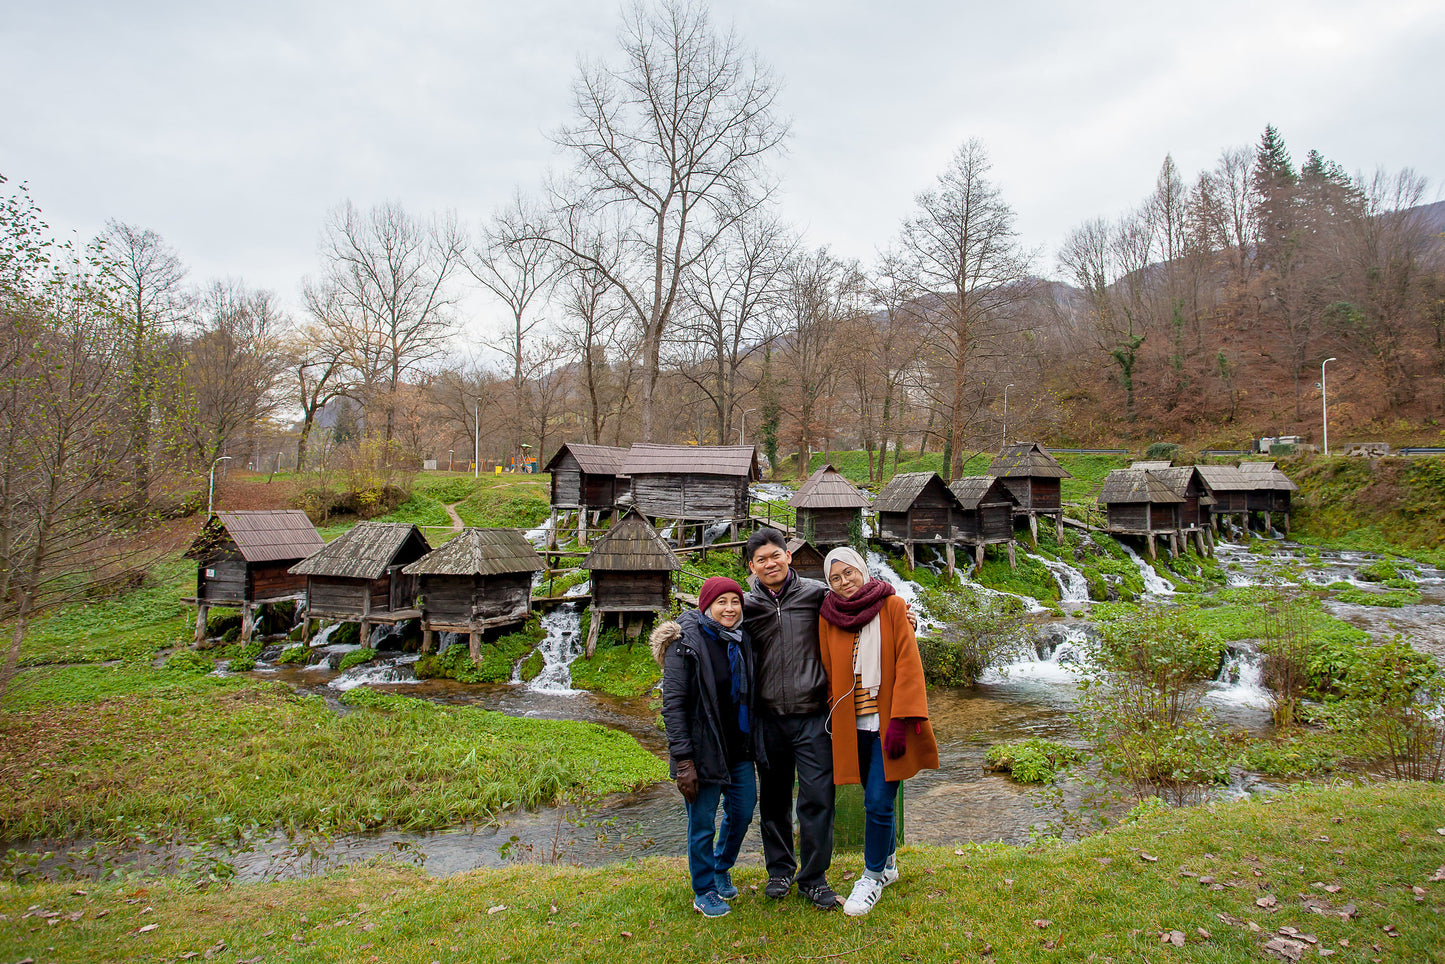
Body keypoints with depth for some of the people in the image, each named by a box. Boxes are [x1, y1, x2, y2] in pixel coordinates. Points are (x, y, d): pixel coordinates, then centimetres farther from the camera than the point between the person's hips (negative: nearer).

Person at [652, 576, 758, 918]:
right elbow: (672, 704, -16)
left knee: (743, 810, 15)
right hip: (703, 749, -6)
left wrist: (752, 742, 13)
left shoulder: (741, 639, 6)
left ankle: (721, 870, 41)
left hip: (739, 748, 6)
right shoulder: (686, 643, -14)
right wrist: (683, 760, -19)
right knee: (702, 822, 6)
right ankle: (704, 892, 28)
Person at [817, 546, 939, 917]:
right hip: (853, 725, 3)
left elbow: (908, 665, -8)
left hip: (887, 721, -3)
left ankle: (873, 876, 14)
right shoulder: (829, 618, 4)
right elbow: (829, 673, 11)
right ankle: (887, 862, 35)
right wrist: (834, 721, 7)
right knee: (876, 799, 13)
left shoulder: (893, 607, -4)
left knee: (878, 801, -5)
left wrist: (900, 720, -15)